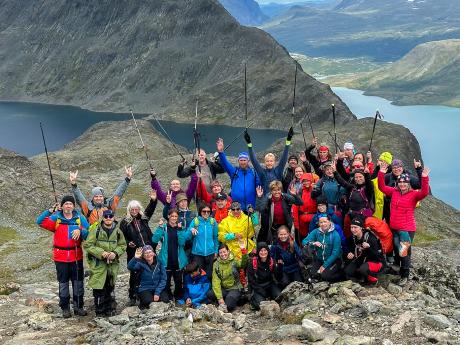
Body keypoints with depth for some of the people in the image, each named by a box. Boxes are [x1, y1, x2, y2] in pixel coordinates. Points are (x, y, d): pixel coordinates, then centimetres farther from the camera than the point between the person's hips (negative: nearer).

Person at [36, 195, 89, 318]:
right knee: (63, 282, 8)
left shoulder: (80, 218, 1)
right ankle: (65, 308, 19)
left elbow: (88, 232, -4)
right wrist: (50, 210, -18)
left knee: (78, 281, 9)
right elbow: (40, 221, -13)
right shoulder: (56, 218, -1)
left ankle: (78, 306, 21)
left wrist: (80, 231, -23)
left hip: (76, 256, 1)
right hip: (61, 257, -1)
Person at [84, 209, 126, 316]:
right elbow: (87, 245, -9)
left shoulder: (117, 231, 5)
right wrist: (101, 253, -18)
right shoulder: (96, 230, -7)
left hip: (112, 264, 4)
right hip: (98, 264, -4)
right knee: (98, 288, -2)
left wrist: (115, 253, -8)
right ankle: (99, 310, 12)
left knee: (110, 287, 14)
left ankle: (110, 309, 27)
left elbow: (123, 245, 12)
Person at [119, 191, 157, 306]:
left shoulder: (143, 218, 12)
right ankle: (133, 297, 7)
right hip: (134, 253, -3)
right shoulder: (125, 222, 3)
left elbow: (150, 210, 18)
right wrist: (128, 243, -13)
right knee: (134, 275, -2)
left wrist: (153, 200, 3)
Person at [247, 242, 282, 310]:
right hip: (257, 287, -3)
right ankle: (253, 299, 8)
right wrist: (260, 291, -16)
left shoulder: (272, 262, -1)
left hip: (270, 285, 3)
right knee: (260, 304, -27)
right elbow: (250, 279, -7)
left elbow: (278, 278, -6)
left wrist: (279, 267, -22)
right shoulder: (252, 262, -8)